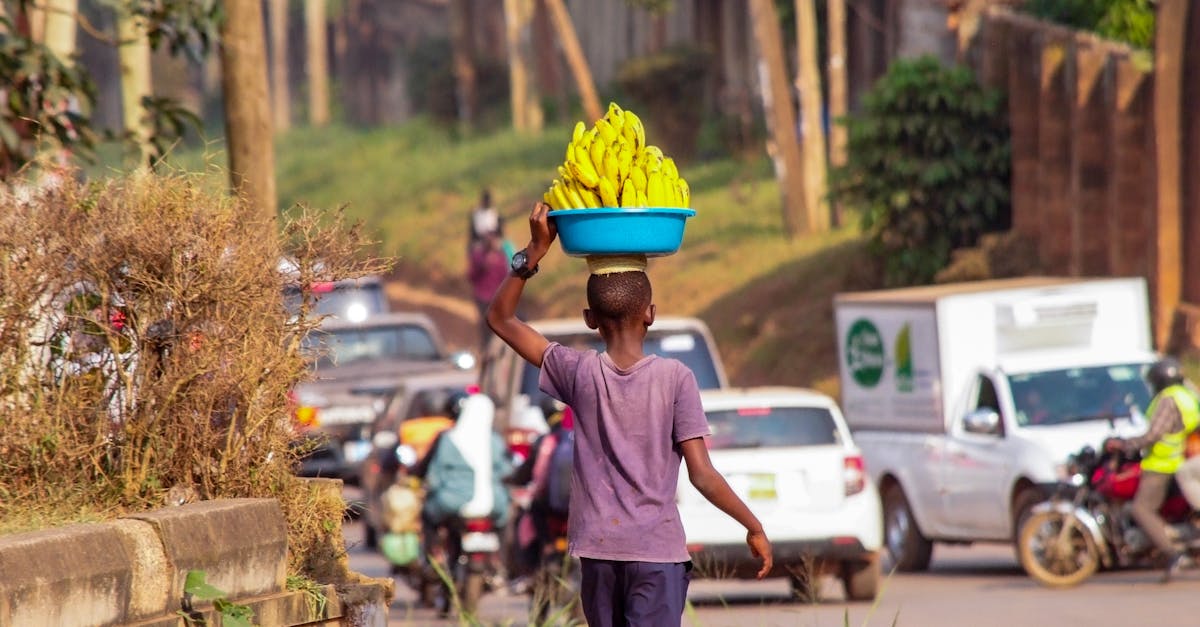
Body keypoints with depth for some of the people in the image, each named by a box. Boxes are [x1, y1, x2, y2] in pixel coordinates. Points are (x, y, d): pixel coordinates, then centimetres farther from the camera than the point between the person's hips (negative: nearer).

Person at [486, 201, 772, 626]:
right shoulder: (674, 378, -7)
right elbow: (703, 475, -9)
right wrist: (754, 527, 1)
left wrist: (535, 250, 3)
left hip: (598, 548, 3)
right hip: (657, 549, -3)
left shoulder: (580, 374, -2)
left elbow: (501, 318, 8)